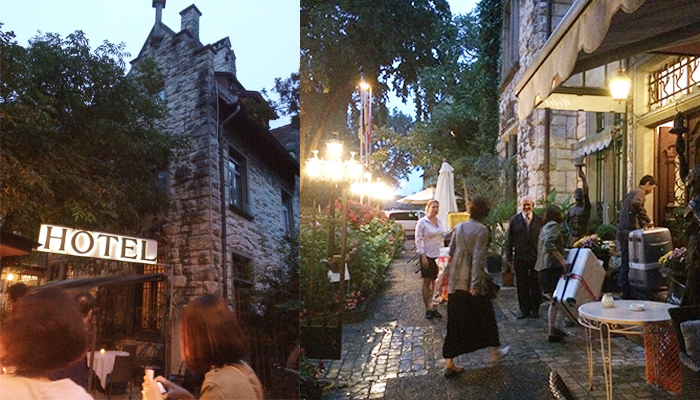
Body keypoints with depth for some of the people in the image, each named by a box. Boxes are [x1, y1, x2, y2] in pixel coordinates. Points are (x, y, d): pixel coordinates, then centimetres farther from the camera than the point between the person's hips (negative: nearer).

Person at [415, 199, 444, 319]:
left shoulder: (439, 221, 7)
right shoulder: (422, 222, -9)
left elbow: (442, 238, 14)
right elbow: (418, 240, -10)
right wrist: (423, 256, -15)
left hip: (439, 255, 5)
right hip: (428, 256, -5)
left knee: (436, 282, 9)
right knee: (427, 282, 4)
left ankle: (433, 307, 21)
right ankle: (428, 308, 14)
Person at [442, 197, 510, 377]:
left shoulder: (459, 227, 7)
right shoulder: (481, 230, -11)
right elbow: (478, 258, -17)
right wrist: (475, 284, -17)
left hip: (456, 282, 6)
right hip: (471, 282, -5)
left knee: (455, 321, 9)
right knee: (485, 314, 16)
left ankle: (449, 364, 10)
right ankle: (494, 352, 36)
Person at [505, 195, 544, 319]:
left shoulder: (539, 220, 2)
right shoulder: (514, 220, 1)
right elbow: (509, 240, 3)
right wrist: (509, 258, 0)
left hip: (536, 258, 0)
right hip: (520, 258, 0)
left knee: (536, 285, 8)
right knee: (522, 285, 6)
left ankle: (535, 309, 21)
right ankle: (524, 309, 17)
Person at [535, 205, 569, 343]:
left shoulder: (545, 227, 22)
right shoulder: (553, 225, -7)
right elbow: (549, 244, -24)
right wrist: (562, 260, -27)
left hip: (545, 267, 10)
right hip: (552, 266, -10)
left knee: (554, 299, 15)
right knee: (555, 300, -5)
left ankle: (552, 328, 21)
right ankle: (551, 333, -1)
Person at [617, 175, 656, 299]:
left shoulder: (631, 193, 24)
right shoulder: (640, 192, -5)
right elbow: (636, 204, -28)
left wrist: (643, 223, 20)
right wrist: (647, 220, -22)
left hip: (621, 230, 9)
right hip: (630, 230, -9)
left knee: (625, 262, 13)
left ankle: (622, 288, 16)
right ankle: (626, 290, -2)